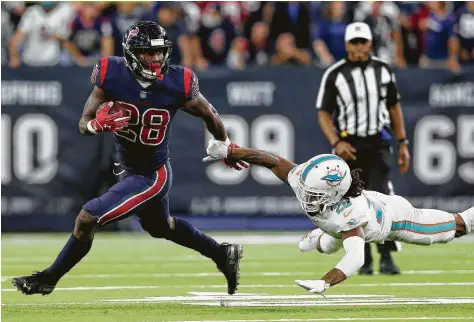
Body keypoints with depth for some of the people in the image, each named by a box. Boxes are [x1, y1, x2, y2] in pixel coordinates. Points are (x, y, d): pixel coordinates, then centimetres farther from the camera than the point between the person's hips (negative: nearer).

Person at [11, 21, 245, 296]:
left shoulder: (178, 85, -24)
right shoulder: (111, 76, -19)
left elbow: (210, 116, -5)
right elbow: (84, 124, -11)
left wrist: (227, 148, 12)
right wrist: (98, 124, -35)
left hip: (153, 176, -5)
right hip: (130, 170, 5)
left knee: (87, 220, -10)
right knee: (160, 227, 28)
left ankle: (48, 279, 11)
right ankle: (223, 255, 49)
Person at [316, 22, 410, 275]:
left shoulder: (383, 70, 7)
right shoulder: (334, 74, -2)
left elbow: (394, 107, 16)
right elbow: (323, 113, 0)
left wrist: (402, 143, 12)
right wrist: (336, 143, -15)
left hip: (378, 145, 1)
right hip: (350, 147, -1)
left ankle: (386, 257, -11)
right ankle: (364, 261, 12)